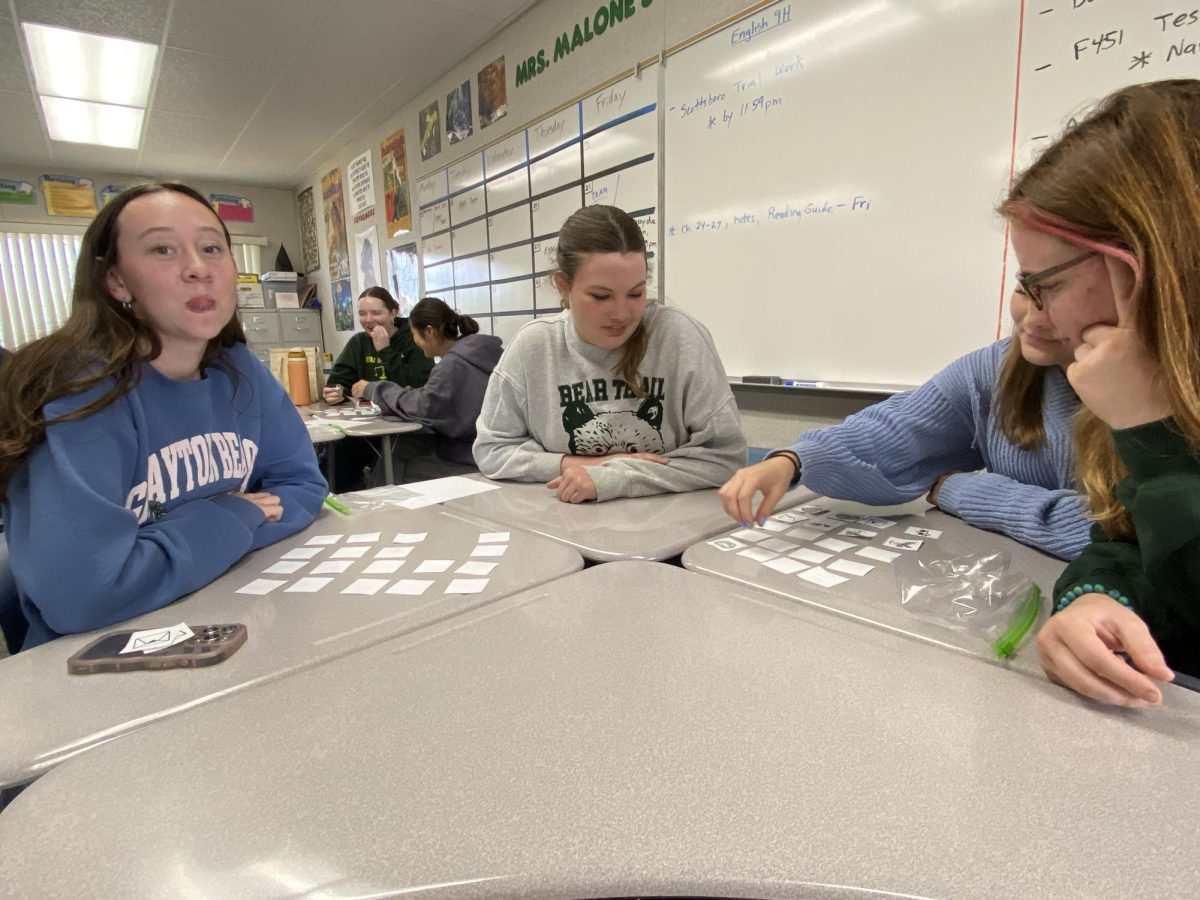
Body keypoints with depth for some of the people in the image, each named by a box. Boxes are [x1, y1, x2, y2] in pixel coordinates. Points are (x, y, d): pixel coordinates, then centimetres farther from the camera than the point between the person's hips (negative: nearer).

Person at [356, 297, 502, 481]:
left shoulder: (454, 363, -20)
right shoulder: (473, 352, 8)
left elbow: (422, 407, -17)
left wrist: (373, 389, -4)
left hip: (468, 461, -8)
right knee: (398, 447, 8)